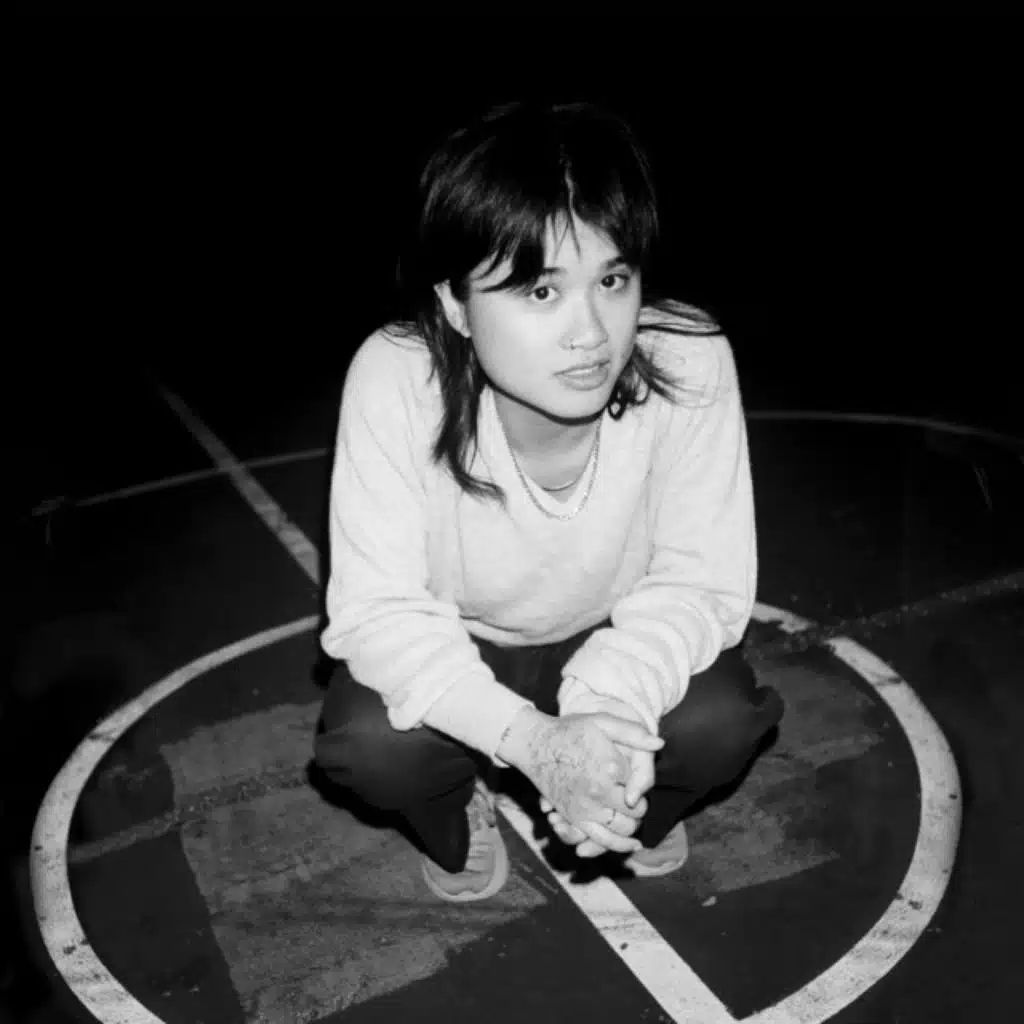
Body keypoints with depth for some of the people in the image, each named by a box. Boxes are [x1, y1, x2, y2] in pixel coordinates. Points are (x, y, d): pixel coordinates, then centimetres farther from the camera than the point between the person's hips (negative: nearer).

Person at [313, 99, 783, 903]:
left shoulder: (690, 362, -31)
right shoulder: (394, 381, -33)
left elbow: (700, 582, -21)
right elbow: (377, 609, -27)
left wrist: (613, 709, -40)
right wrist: (529, 738, -40)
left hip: (620, 640, 1)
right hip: (449, 651, 0)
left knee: (723, 722, -25)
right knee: (367, 742, -27)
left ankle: (639, 817, 14)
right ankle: (453, 825, 13)